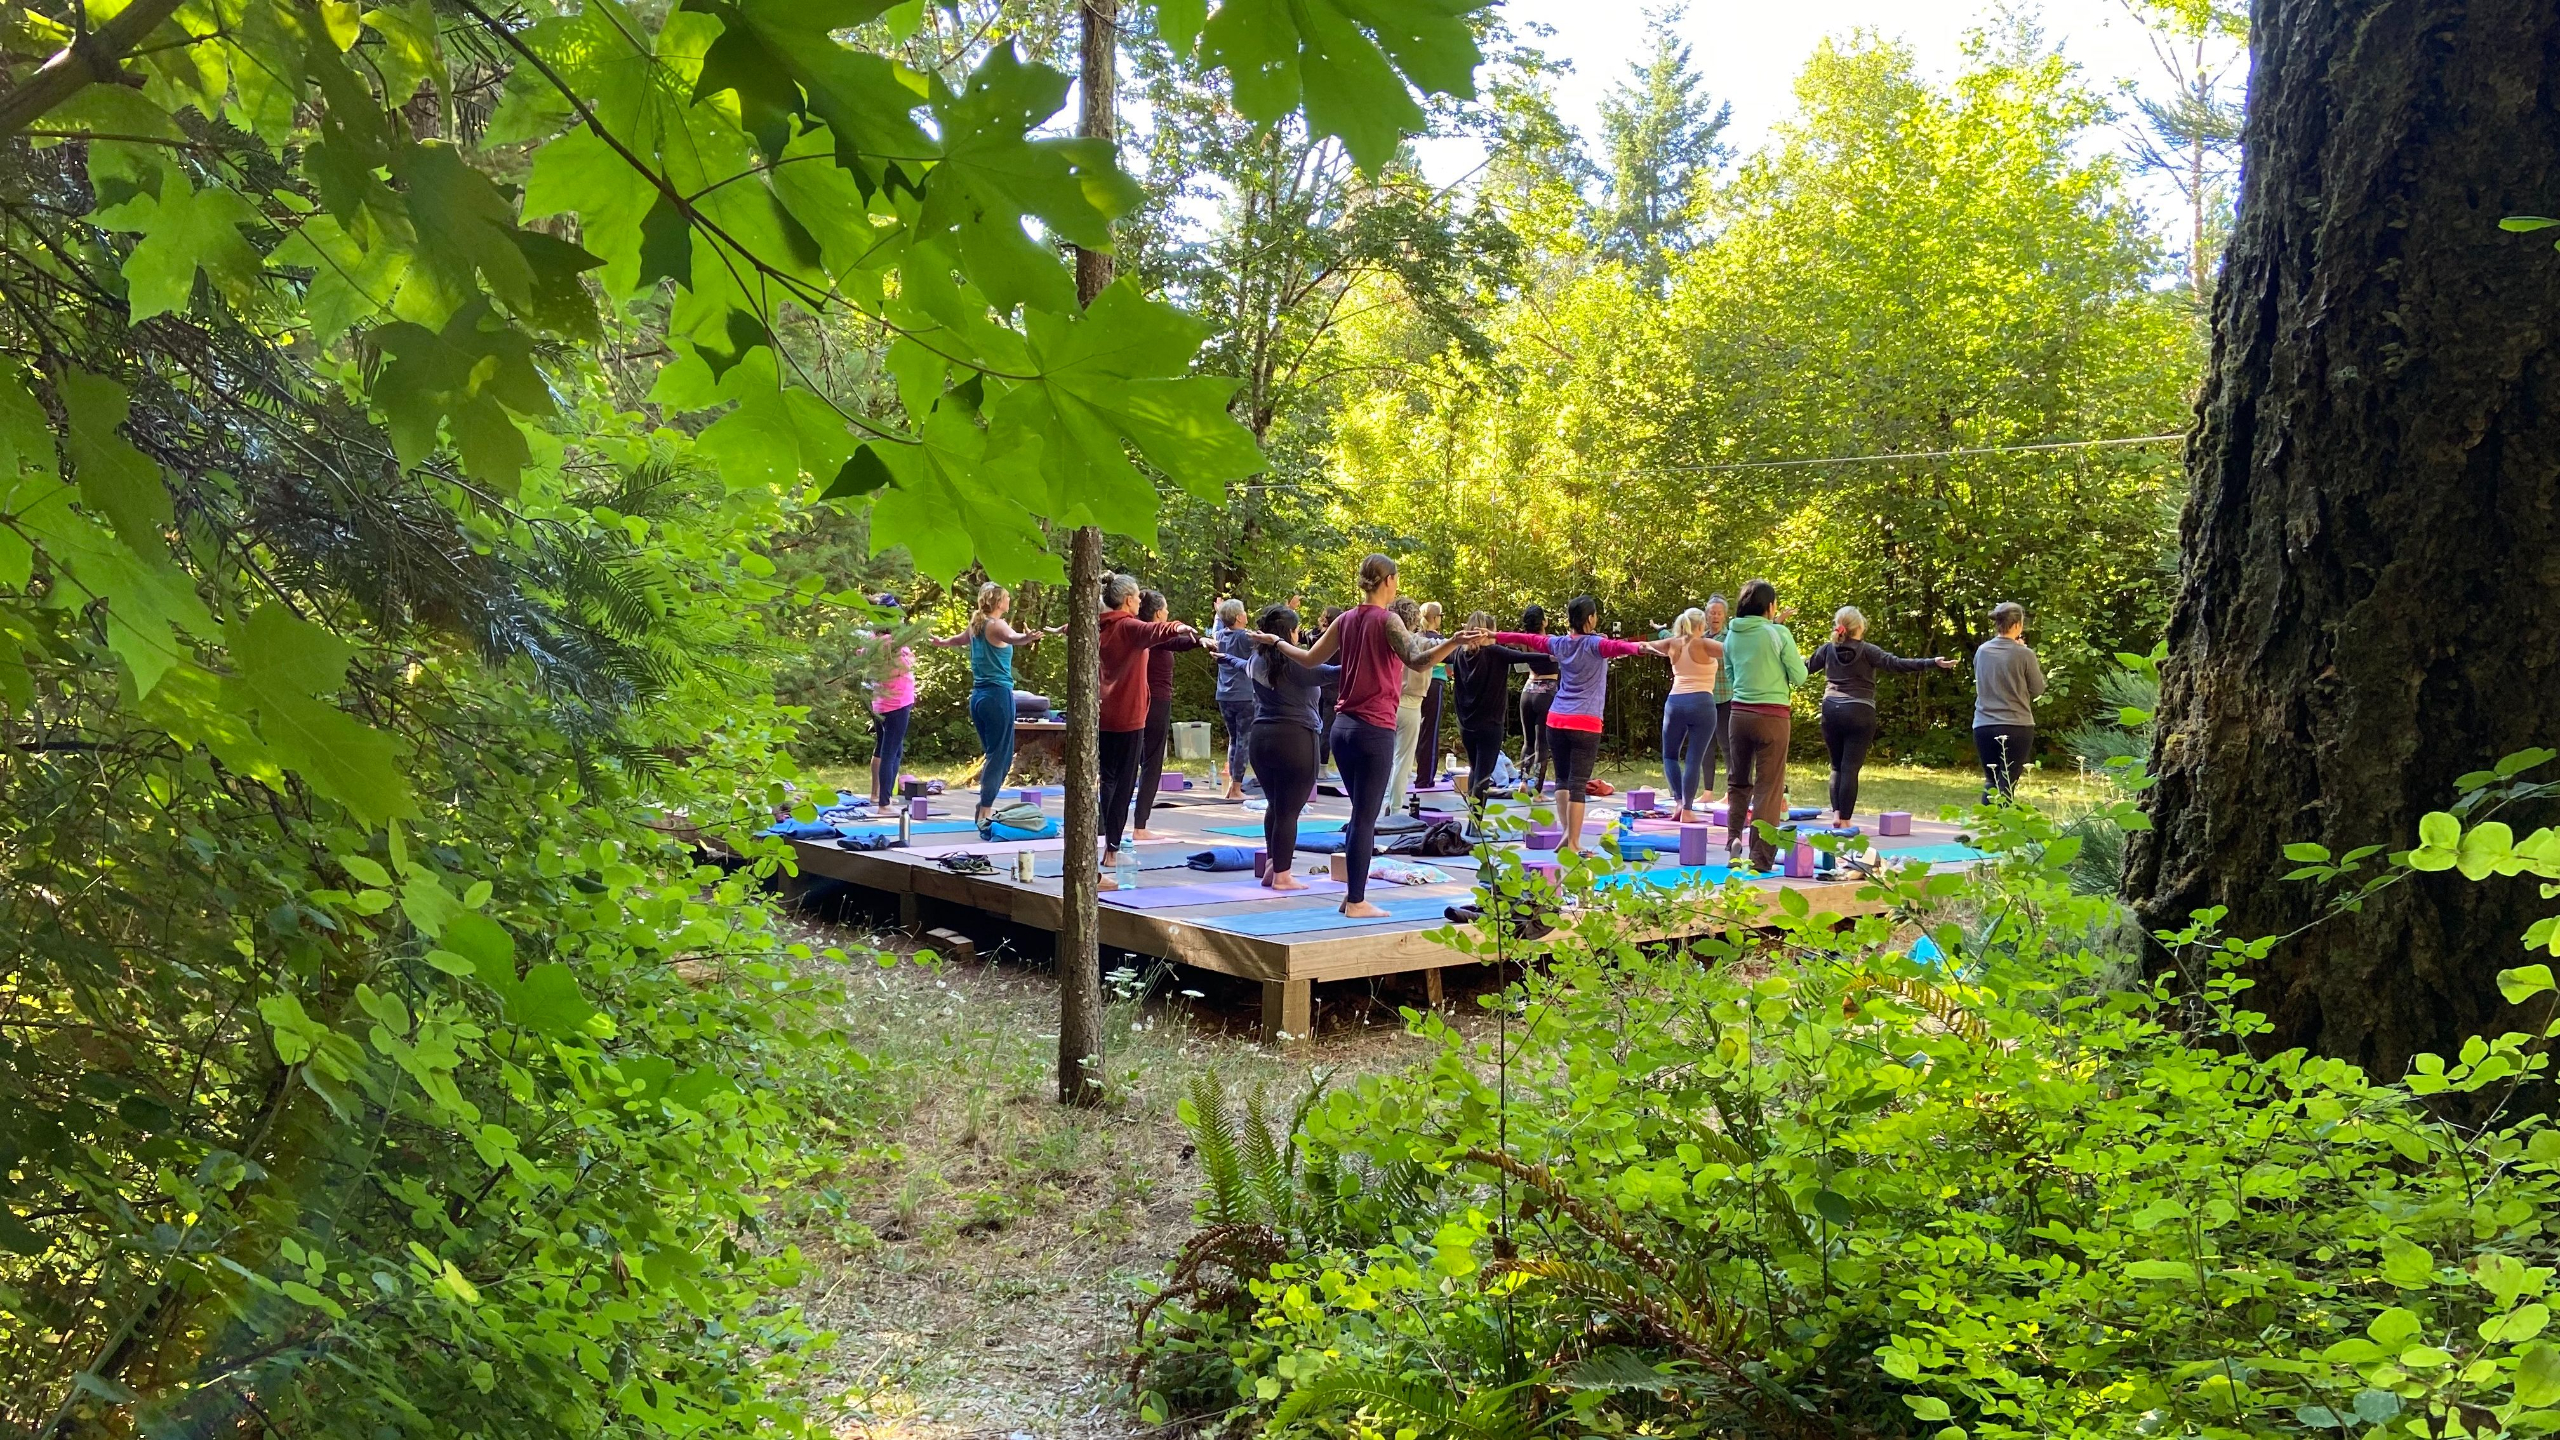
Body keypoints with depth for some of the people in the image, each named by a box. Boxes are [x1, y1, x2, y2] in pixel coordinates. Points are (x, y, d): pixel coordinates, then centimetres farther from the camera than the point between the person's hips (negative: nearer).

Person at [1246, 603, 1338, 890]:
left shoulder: (1257, 660, 10)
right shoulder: (1295, 662, -14)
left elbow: (1244, 669, 33)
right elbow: (1329, 673, -27)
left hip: (1261, 738, 8)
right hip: (1294, 740, -8)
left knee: (1274, 806, 19)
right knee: (1289, 810, -1)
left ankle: (1273, 867, 26)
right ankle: (1282, 876, 3)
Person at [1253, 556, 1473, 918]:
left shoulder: (1346, 620, 8)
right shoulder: (1386, 620, -11)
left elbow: (1310, 658, 17)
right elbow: (1416, 660, -27)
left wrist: (1276, 641, 34)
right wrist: (1453, 642, -41)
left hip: (1343, 726, 7)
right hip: (1375, 730, -7)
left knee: (1362, 814, 18)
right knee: (1365, 818, -2)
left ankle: (1354, 891, 22)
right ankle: (1356, 902, 2)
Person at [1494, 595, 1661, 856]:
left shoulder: (1559, 643, 9)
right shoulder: (1595, 644, -7)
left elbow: (1529, 638, 22)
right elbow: (1617, 647, -28)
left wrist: (1496, 636, 36)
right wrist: (1640, 648, -47)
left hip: (1555, 720, 5)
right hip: (1585, 724, -5)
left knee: (1562, 778, 15)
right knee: (1578, 783, -5)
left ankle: (1567, 832, 4)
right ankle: (1573, 843, -7)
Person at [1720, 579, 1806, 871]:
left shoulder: (1732, 635, 5)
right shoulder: (1778, 633, -9)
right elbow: (1798, 677, -6)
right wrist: (1800, 660, 15)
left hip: (1740, 712, 4)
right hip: (1773, 715, -4)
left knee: (1737, 781, 19)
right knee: (1768, 787, 2)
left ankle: (1733, 840, 3)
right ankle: (1760, 856, 2)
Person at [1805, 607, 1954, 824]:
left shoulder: (1828, 649, 5)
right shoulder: (1867, 651, -7)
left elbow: (1806, 666, 18)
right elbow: (1897, 664, -16)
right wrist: (1933, 663, -18)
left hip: (1831, 711, 4)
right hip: (1859, 714, -4)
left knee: (1837, 766, 14)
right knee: (1850, 767, -2)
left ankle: (1836, 812, 1)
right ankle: (1844, 820, -4)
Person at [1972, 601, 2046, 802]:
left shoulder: (1982, 651, 3)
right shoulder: (2023, 654, -10)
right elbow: (2037, 689, 1)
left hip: (1984, 726, 4)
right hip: (2016, 727, -4)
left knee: (1991, 781, 13)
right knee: (2007, 784, 1)